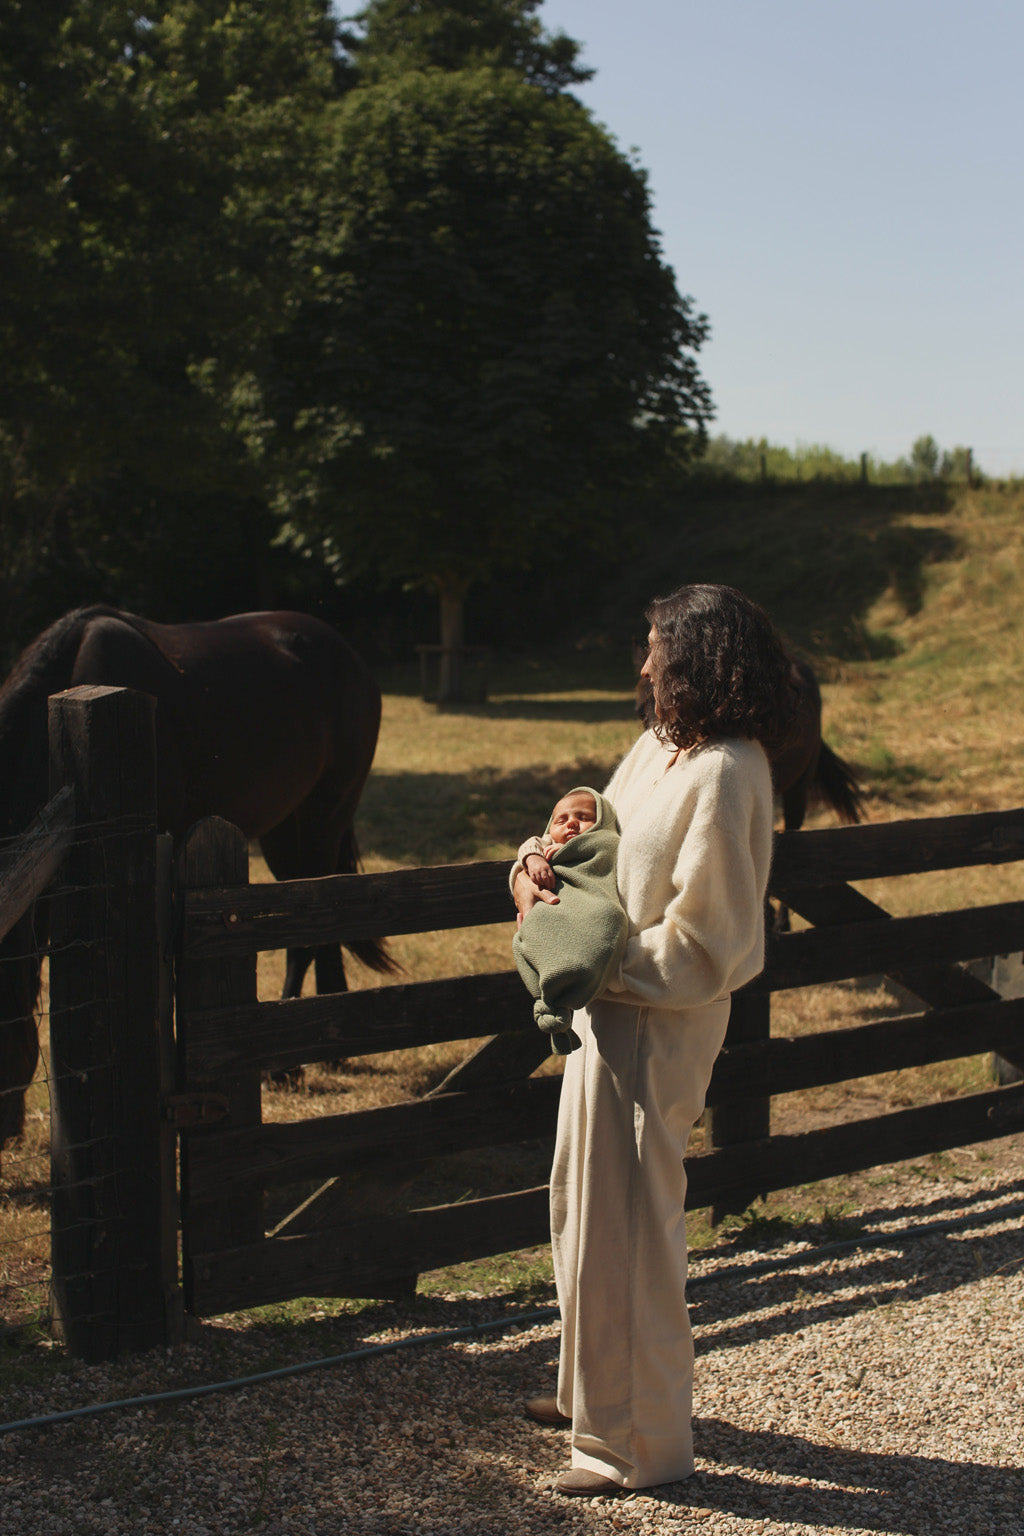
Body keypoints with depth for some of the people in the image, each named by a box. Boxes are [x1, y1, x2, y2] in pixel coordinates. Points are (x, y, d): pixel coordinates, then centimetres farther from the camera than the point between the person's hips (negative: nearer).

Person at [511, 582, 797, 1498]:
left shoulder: (724, 777, -23)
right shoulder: (662, 747, 6)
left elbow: (701, 943, -23)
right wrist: (540, 867, -1)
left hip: (658, 1027, -10)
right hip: (612, 1012, 10)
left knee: (625, 1225, 0)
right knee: (584, 1204, 21)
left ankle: (645, 1444, 15)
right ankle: (598, 1393, 39)